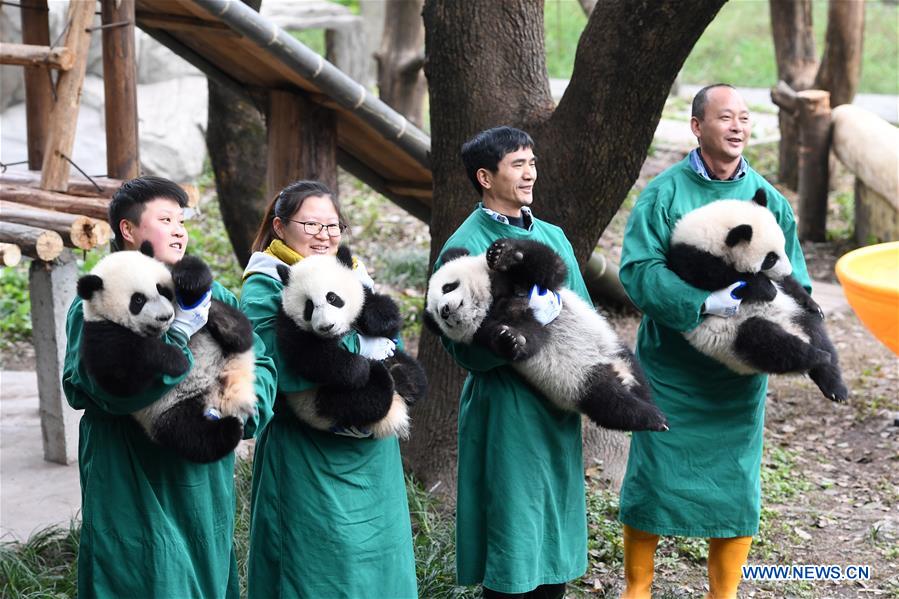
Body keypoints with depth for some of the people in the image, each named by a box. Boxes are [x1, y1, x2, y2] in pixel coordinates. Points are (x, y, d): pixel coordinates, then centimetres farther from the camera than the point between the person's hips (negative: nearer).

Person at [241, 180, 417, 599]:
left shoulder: (355, 276, 14)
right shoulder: (265, 286, -7)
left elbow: (391, 347, 12)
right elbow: (281, 369, -20)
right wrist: (358, 343, -17)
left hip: (371, 453, 6)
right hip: (307, 458, -6)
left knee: (377, 561, 12)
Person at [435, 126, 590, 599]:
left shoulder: (551, 236, 10)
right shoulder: (465, 249, -9)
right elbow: (465, 346, -14)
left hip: (559, 407, 6)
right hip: (505, 412, -6)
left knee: (558, 525, 12)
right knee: (512, 530, -1)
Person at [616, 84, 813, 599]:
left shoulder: (769, 199, 2)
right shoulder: (665, 193, -6)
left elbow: (795, 283, 2)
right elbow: (638, 268, -16)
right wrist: (703, 304, -28)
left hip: (741, 373, 3)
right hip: (672, 368, -2)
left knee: (736, 489, 7)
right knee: (654, 479, 5)